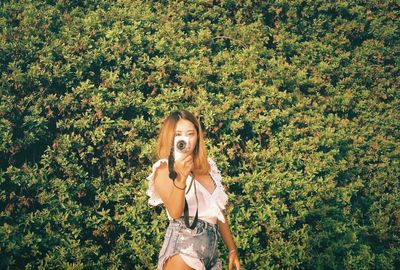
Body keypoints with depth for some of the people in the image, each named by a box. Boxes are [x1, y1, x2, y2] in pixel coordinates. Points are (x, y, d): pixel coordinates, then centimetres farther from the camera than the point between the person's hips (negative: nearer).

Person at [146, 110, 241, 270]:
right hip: (184, 244, -5)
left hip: (211, 244, 6)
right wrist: (181, 177, -30)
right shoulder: (164, 169, -3)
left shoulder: (208, 167, 13)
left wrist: (232, 249, 17)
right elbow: (175, 212, -17)